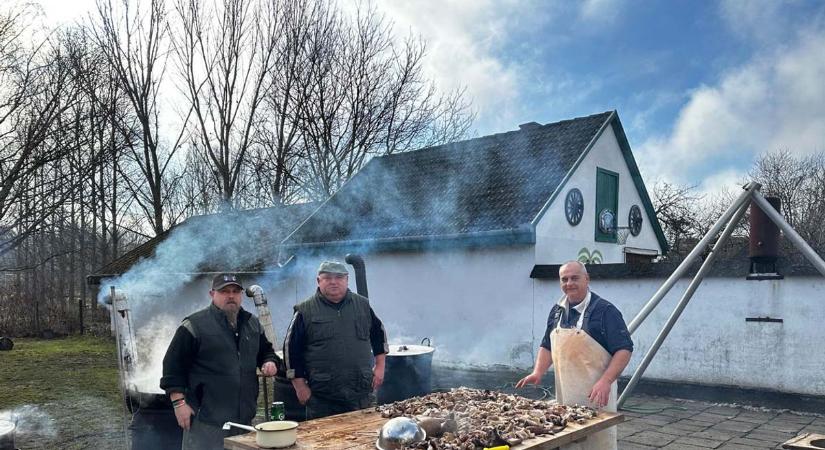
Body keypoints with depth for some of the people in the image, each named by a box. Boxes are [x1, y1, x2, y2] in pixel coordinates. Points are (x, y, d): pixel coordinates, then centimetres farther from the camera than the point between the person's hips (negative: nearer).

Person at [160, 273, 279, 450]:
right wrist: (179, 402, -12)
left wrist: (269, 362, 3)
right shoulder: (194, 326, -7)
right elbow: (173, 366, -8)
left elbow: (266, 351, 25)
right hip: (206, 418, -6)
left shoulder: (253, 324, 11)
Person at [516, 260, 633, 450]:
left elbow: (624, 349, -12)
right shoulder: (557, 311, 10)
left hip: (596, 395, -5)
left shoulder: (605, 310, -9)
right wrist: (538, 372, 1)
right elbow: (547, 346, 18)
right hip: (564, 395, 6)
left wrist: (605, 381, -23)